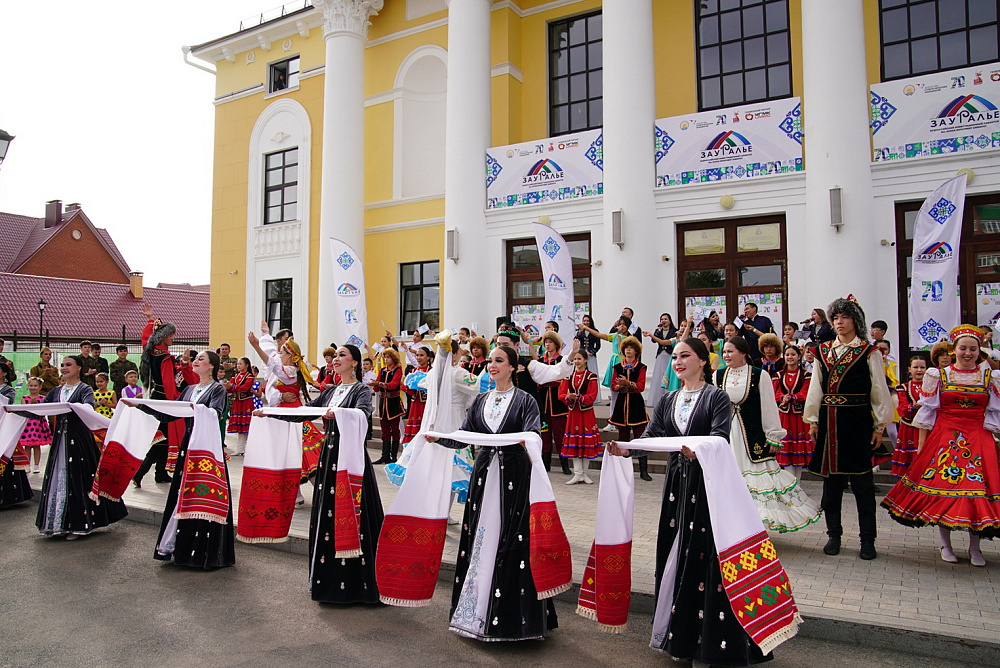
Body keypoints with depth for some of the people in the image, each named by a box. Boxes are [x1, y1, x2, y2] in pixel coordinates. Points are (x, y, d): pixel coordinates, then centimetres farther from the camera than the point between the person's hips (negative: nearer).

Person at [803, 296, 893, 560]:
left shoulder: (869, 353, 1)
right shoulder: (823, 351, 10)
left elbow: (879, 391, 1)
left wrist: (879, 426, -1)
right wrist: (812, 420, 9)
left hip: (857, 421, -3)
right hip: (829, 421, 3)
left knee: (862, 481, 1)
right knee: (831, 478, 8)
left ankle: (868, 539, 12)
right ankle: (834, 534, 19)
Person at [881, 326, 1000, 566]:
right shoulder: (938, 376, 4)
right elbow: (927, 412, 4)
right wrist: (921, 446, 1)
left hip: (978, 440, 1)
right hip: (943, 438, -1)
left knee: (978, 489, -2)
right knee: (942, 488, 0)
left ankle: (974, 548, 15)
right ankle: (946, 545, 14)